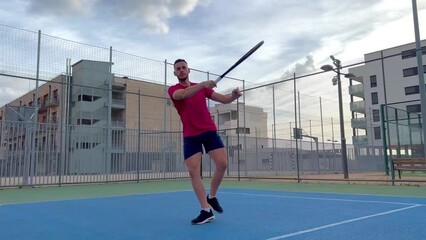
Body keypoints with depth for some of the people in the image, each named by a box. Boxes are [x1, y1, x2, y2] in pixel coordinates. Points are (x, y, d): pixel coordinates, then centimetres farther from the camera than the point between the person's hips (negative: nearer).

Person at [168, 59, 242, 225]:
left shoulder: (202, 88, 11)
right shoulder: (173, 90, 0)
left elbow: (223, 99, 8)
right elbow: (183, 94, -25)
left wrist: (233, 96, -16)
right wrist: (203, 84, -42)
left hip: (210, 131, 3)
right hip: (191, 136, -2)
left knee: (222, 163, -9)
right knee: (193, 171, -9)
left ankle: (212, 197, 14)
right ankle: (206, 211, -3)